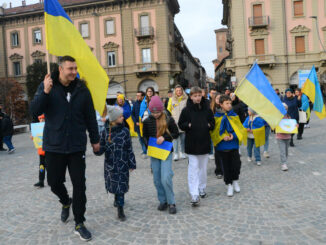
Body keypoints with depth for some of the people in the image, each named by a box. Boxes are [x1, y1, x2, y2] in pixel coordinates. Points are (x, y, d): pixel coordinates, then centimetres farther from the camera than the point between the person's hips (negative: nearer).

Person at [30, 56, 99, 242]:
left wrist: (95, 139, 11)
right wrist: (45, 92, -25)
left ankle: (79, 224, 17)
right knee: (55, 182, 11)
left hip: (77, 146, 0)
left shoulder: (82, 89, 0)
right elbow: (35, 110, -10)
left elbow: (90, 116, 7)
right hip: (53, 146, 0)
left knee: (79, 185, 3)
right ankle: (66, 202, 45)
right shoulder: (47, 86, -2)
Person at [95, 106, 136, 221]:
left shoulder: (125, 131, -5)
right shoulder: (105, 132, -3)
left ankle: (120, 209, 9)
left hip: (122, 164, -1)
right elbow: (102, 148, 1)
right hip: (110, 164, 2)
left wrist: (132, 164, -2)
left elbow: (129, 149, -2)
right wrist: (97, 150, -22)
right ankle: (117, 199, 41)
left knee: (121, 185, 0)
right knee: (113, 184, 13)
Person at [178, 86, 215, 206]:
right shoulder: (186, 110, -5)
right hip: (191, 143, -3)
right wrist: (189, 125, -17)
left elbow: (213, 123, 12)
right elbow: (181, 124, 0)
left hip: (204, 142, 3)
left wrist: (208, 125, -9)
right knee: (193, 168, -4)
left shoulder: (207, 109, 2)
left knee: (203, 167, 15)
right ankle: (194, 195, -3)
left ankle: (202, 188, 32)